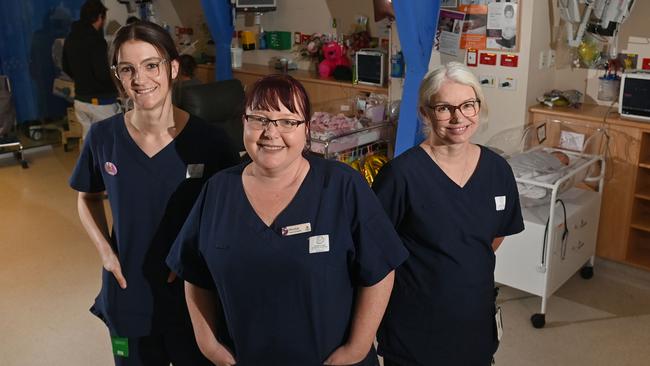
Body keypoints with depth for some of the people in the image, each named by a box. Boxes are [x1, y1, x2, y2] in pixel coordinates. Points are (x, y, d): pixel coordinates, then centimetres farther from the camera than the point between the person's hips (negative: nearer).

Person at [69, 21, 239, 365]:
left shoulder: (207, 139, -16)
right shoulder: (102, 137, -9)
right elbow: (88, 198, 9)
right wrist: (105, 250, -6)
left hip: (193, 296, -1)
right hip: (127, 294, 2)